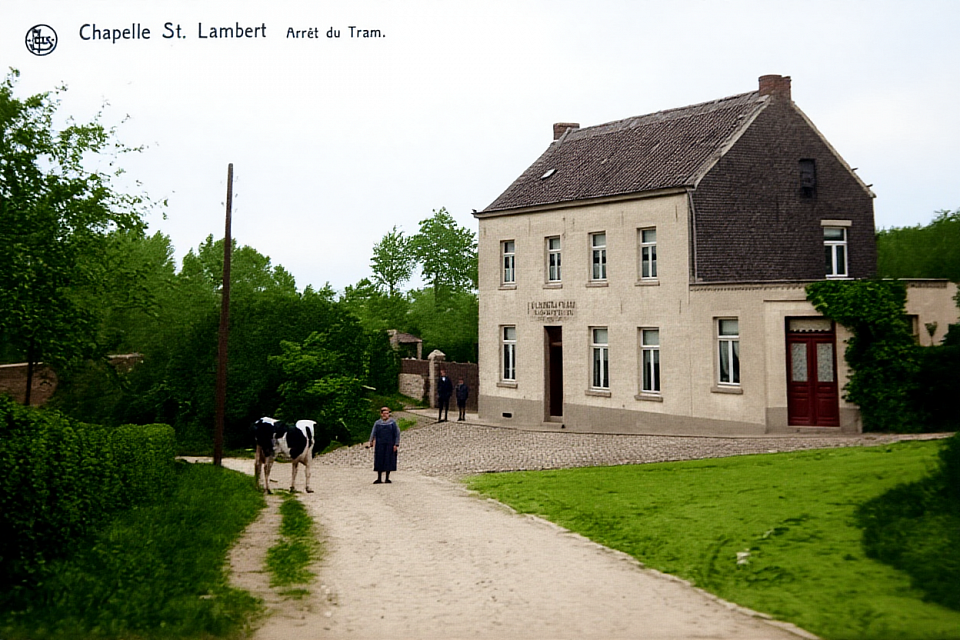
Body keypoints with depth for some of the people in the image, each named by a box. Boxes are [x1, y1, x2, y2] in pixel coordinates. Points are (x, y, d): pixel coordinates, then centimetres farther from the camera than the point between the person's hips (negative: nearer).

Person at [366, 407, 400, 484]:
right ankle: (379, 478, 8)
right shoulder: (377, 423, 7)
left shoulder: (393, 422, 3)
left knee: (389, 461, -1)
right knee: (379, 461, 1)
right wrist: (370, 442, -14)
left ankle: (387, 478, 7)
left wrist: (396, 444, -6)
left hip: (390, 445, -1)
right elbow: (373, 433, 1)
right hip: (380, 445, 2)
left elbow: (397, 434, 2)